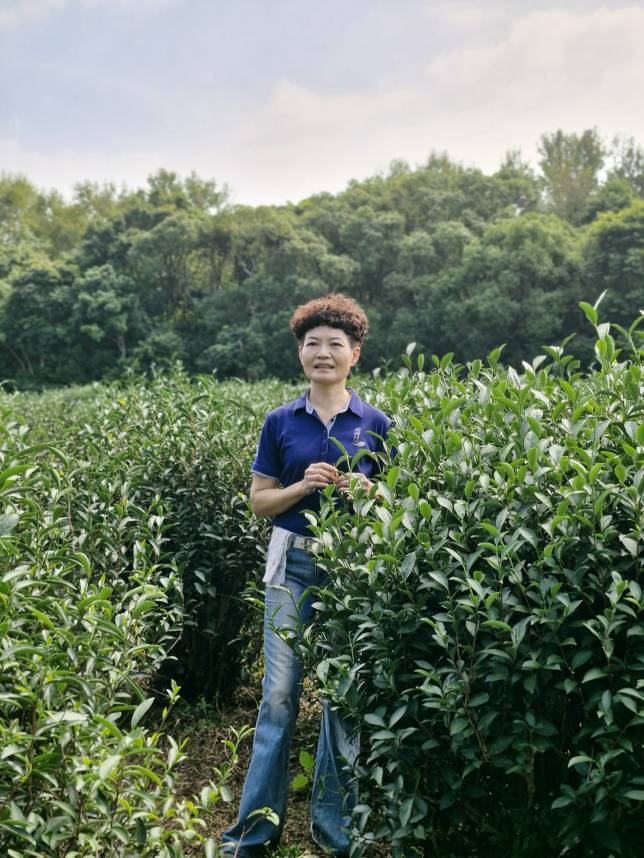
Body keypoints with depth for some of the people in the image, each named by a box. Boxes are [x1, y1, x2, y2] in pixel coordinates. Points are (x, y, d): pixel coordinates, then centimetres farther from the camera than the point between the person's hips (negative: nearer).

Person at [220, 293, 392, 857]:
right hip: (294, 566, 0)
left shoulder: (375, 424, 3)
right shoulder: (280, 422, 3)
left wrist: (366, 491, -13)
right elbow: (260, 501, 5)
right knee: (279, 694, 1)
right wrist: (303, 486, -13)